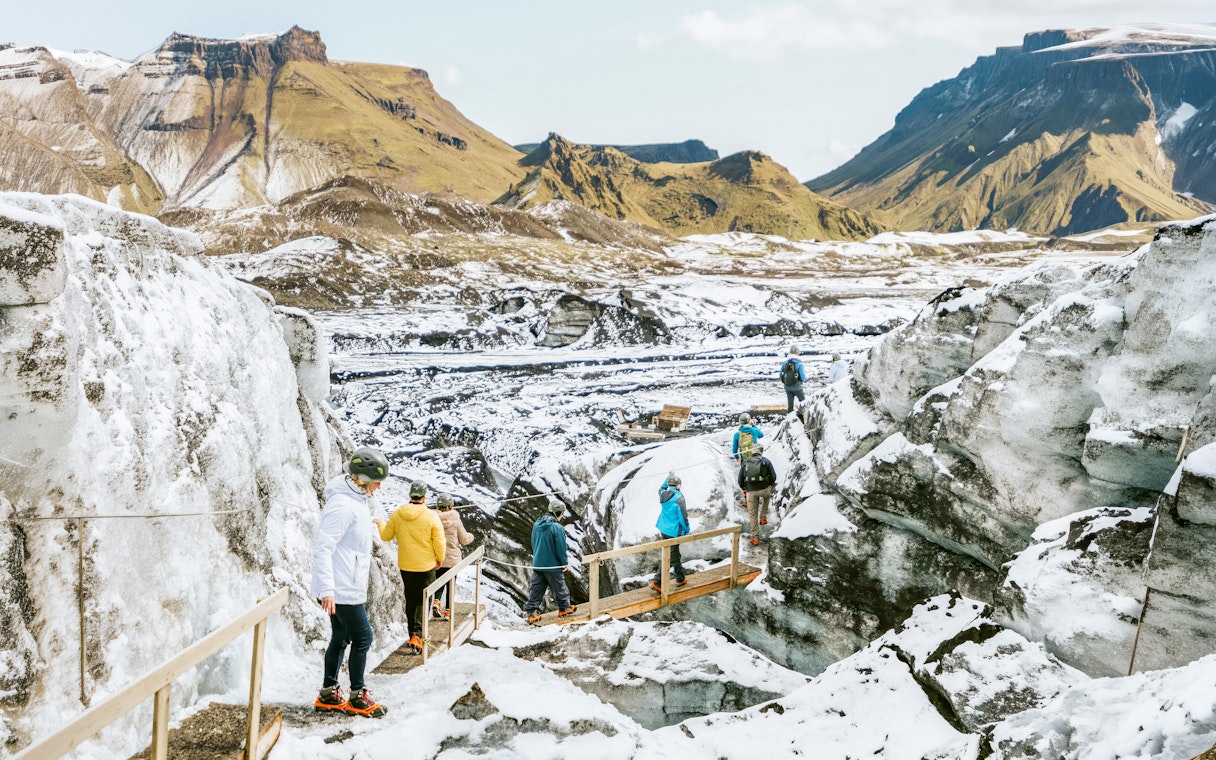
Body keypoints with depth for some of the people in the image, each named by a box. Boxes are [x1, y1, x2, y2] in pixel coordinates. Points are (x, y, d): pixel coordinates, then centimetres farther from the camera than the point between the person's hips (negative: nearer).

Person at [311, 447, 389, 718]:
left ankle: (329, 694, 25)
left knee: (341, 638, 16)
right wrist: (327, 589, -26)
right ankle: (358, 696, 11)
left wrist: (362, 576, 26)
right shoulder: (342, 505, -21)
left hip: (349, 586, 10)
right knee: (362, 637, -1)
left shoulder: (356, 500, 11)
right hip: (342, 590, -10)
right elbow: (323, 548, -24)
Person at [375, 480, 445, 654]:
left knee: (410, 600, 17)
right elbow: (439, 543, -12)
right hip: (426, 566, -3)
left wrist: (381, 524, 28)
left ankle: (413, 636, 25)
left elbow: (386, 536, 7)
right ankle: (417, 635, -13)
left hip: (405, 566, 3)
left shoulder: (397, 515, -7)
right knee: (422, 600, 4)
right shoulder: (431, 516, -16)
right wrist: (440, 558, 7)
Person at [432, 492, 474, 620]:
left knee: (440, 583, 18)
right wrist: (471, 536, 17)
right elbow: (464, 540, -5)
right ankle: (448, 611, 17)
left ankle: (437, 602, -6)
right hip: (452, 559, -1)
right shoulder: (455, 520, -12)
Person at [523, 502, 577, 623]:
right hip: (553, 565, -6)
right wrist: (564, 563, -4)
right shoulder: (557, 528, -21)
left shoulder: (537, 524, 2)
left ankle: (530, 611, 6)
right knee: (559, 587, 13)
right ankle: (564, 608, 27)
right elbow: (561, 548, -17)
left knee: (536, 588, 10)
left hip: (537, 563, 6)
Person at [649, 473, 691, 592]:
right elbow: (683, 517, -16)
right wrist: (687, 530, 0)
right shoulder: (679, 498, -22)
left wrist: (668, 477, 26)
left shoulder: (663, 494, -3)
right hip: (674, 531, -8)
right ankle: (656, 581, 5)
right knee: (669, 557, 1)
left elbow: (661, 488, 26)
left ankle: (680, 578, 30)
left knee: (675, 553, 21)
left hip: (664, 529, 8)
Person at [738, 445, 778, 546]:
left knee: (753, 515, 11)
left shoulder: (745, 462, 8)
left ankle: (755, 538, 12)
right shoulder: (766, 461, 1)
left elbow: (740, 479, 8)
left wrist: (744, 489, 25)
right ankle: (763, 517, 30)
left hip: (750, 491, 1)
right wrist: (770, 485, 16)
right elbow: (773, 476, -3)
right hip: (764, 489, -1)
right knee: (767, 496, 37)